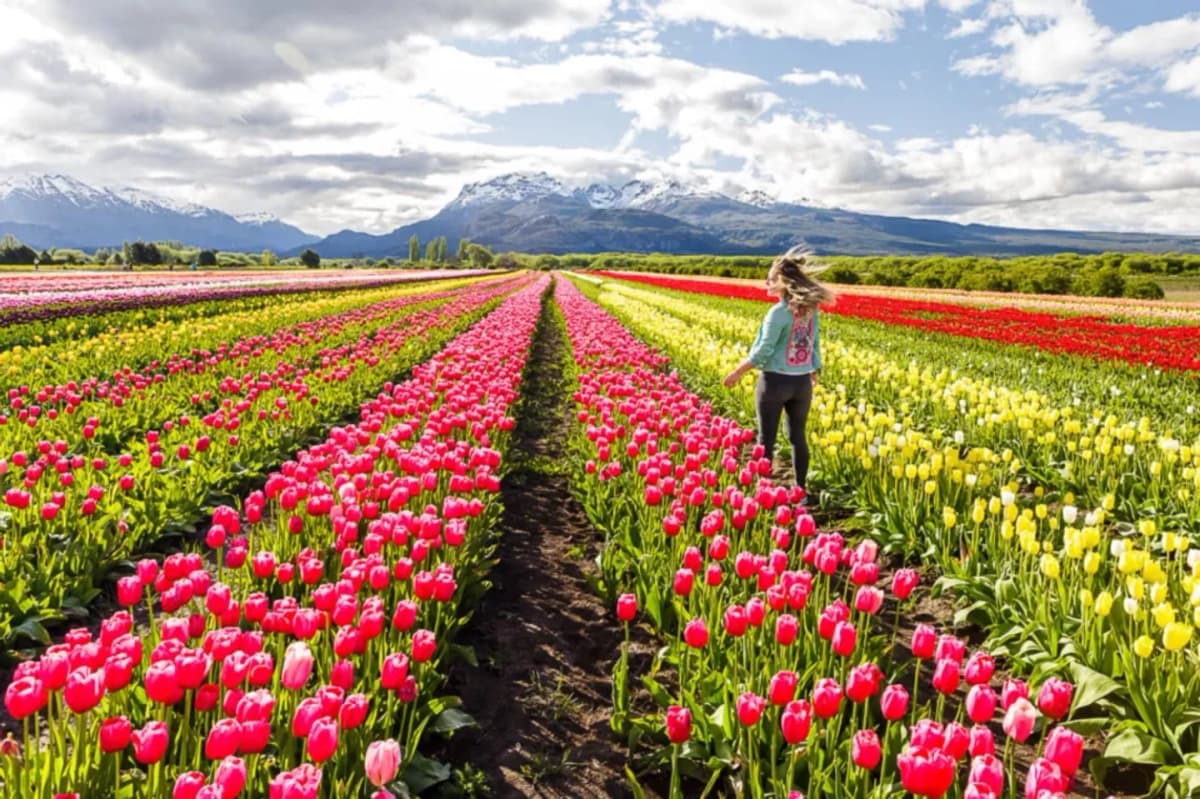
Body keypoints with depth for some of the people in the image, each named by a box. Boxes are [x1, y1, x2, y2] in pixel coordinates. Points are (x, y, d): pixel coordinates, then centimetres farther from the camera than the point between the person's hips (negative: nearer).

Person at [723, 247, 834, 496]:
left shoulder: (778, 312, -18)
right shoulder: (810, 309, 3)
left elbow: (763, 351, -16)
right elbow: (815, 344, 12)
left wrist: (737, 373, -5)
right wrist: (814, 374, 25)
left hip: (775, 381, -6)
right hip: (802, 382, 6)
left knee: (767, 438, 6)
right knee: (798, 436, 14)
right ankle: (801, 488, 20)